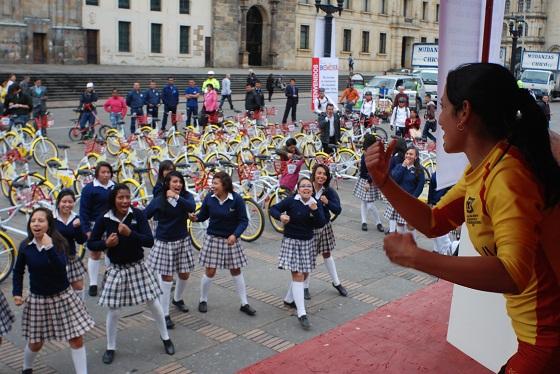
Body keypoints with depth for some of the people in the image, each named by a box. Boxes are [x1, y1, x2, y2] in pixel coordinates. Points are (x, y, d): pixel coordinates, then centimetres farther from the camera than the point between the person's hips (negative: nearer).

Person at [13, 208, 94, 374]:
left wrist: (49, 248, -40)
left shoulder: (59, 243, -14)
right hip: (37, 299, 1)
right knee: (35, 343, 13)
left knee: (76, 339, -1)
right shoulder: (25, 246, -8)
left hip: (62, 297, -1)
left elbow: (61, 267, -30)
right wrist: (17, 293, -2)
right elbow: (18, 271, 7)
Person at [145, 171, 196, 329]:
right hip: (164, 242, -3)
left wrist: (176, 197, -36)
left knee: (184, 274, 14)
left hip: (183, 241, 3)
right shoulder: (158, 200, -10)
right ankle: (165, 314, 5)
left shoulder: (186, 196, -5)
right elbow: (144, 217, -4)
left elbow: (192, 207, -27)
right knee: (167, 277, -3)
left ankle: (178, 299, 43)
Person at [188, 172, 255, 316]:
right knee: (210, 271, 2)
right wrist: (195, 218, -19)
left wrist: (235, 235, -25)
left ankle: (244, 304, 20)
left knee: (236, 270, 9)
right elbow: (203, 215, 3)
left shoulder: (236, 199, -15)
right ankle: (203, 300, 25)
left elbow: (244, 221, -12)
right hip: (212, 238, 1)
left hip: (231, 239, -1)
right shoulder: (209, 198, -9)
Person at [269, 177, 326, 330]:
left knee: (304, 274, 15)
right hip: (291, 241, -5)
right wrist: (281, 216, -26)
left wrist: (314, 210, -25)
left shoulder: (316, 204, -2)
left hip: (308, 242, 5)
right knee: (297, 275, -10)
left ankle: (289, 299, 40)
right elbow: (273, 209, -6)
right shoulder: (291, 201, -11)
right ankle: (302, 314, -11)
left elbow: (320, 224, -10)